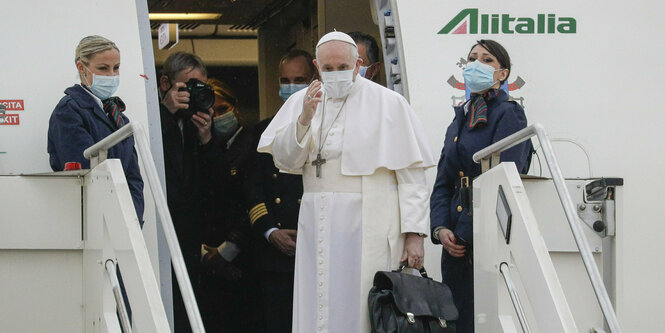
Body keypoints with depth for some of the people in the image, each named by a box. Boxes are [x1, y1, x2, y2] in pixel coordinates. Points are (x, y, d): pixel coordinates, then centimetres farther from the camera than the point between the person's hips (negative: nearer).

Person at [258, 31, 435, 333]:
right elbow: (284, 161, 4)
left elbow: (411, 175, -3)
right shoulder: (301, 102, 11)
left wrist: (414, 232, -9)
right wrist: (305, 118, -11)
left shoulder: (388, 103, 0)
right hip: (319, 226, 4)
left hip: (369, 228, -4)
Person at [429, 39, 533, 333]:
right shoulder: (460, 118, 18)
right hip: (456, 242, 7)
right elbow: (443, 183, 16)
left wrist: (466, 232, -16)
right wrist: (440, 228, -1)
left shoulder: (509, 114, -4)